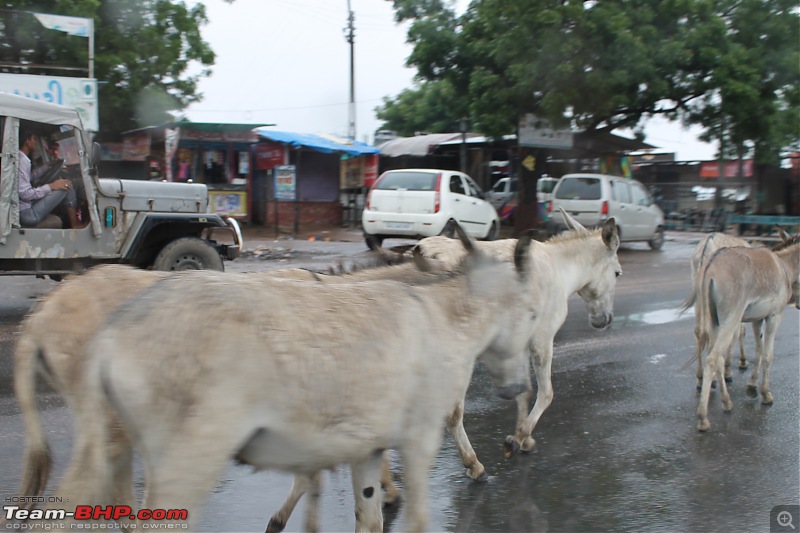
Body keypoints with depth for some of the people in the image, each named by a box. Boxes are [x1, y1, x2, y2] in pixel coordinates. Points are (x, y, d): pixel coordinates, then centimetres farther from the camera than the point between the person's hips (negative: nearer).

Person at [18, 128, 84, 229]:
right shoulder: (22, 161, -18)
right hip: (27, 214, -11)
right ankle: (75, 224, 3)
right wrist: (51, 186, -17)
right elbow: (25, 194, -23)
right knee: (66, 187, -8)